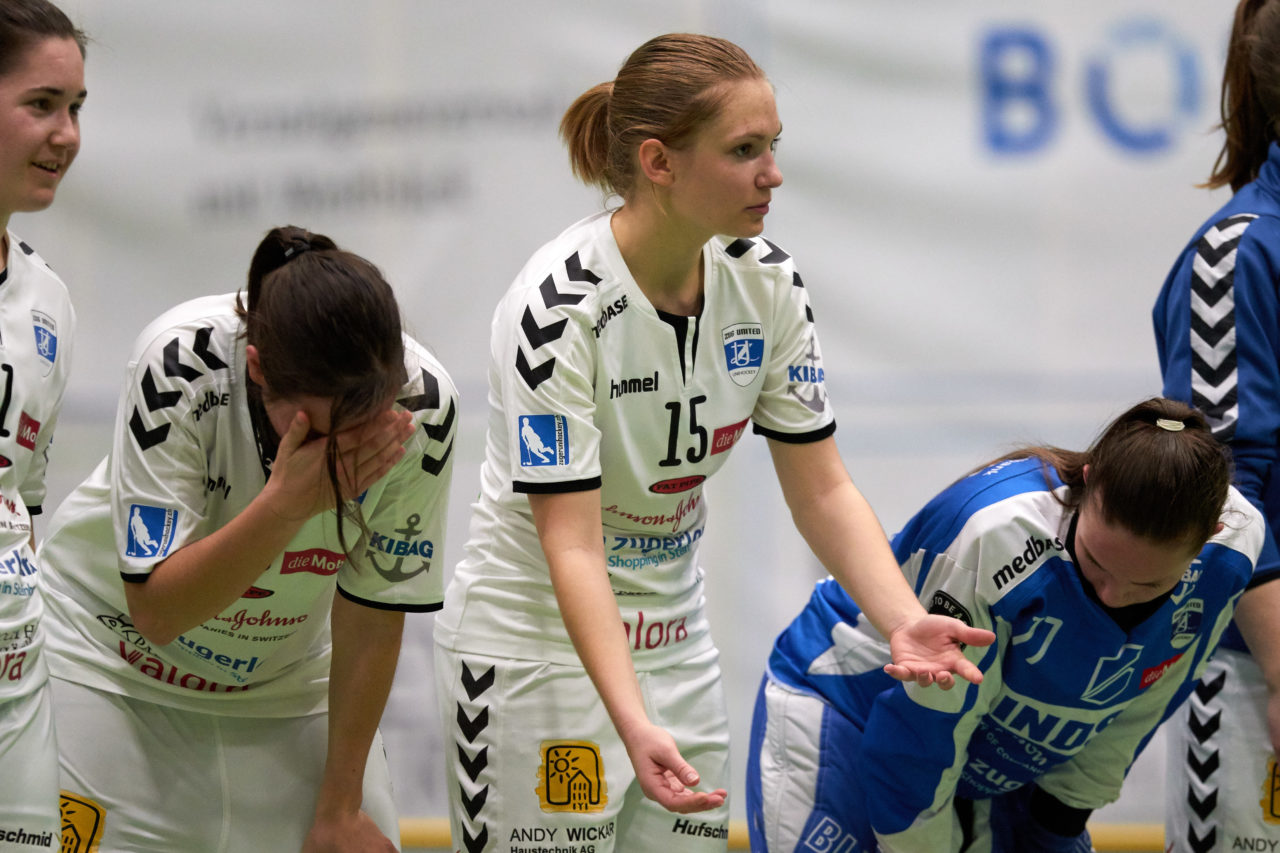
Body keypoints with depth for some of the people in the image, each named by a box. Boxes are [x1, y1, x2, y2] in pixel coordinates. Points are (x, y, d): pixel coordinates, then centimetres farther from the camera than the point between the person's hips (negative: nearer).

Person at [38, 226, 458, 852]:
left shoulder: (422, 404, -24)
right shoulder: (180, 364, -32)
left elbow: (373, 613, -10)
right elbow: (156, 611, -30)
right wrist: (287, 501, -43)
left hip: (284, 679, 2)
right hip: (112, 654, -2)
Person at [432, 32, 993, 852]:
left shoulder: (766, 283, -6)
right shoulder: (558, 307, -24)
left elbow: (823, 490, -2)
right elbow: (570, 545, -27)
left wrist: (905, 621, -19)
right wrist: (634, 726, -39)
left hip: (676, 647, 6)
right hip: (538, 650, -6)